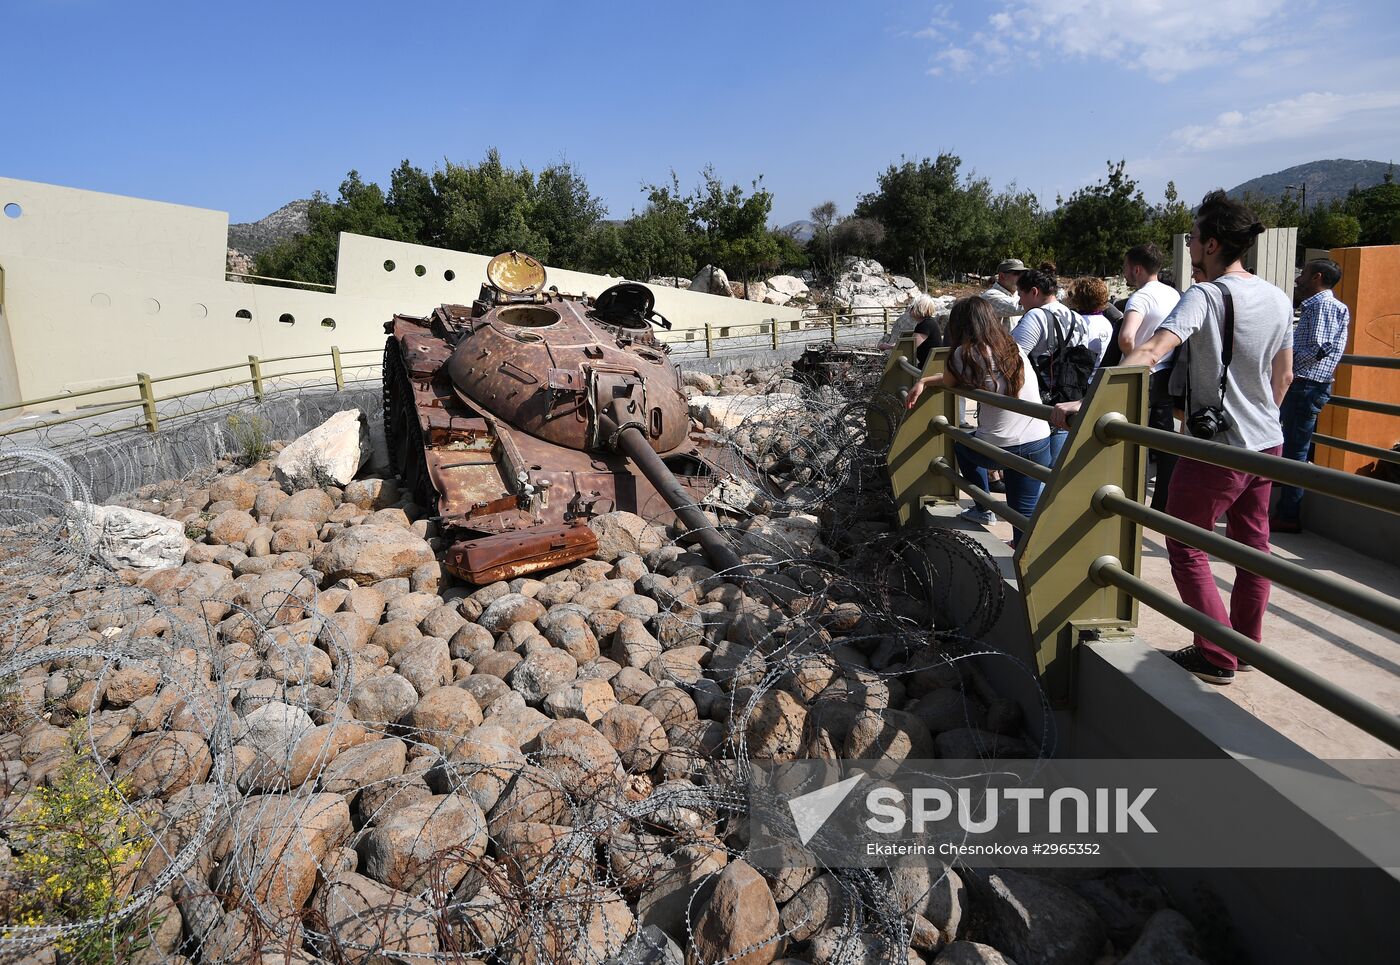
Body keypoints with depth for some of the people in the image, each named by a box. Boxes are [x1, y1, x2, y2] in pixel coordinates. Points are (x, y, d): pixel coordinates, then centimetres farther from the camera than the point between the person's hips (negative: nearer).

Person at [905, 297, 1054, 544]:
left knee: (961, 445, 30)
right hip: (1039, 444, 4)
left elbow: (949, 381, 12)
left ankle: (984, 509, 37)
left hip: (999, 447, -3)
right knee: (1025, 515, 10)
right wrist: (924, 381, 21)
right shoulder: (1015, 348, 11)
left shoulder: (966, 353, -10)